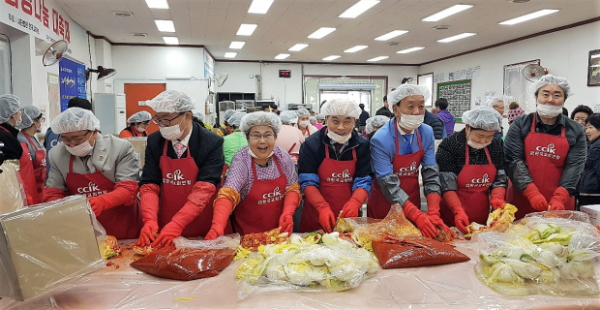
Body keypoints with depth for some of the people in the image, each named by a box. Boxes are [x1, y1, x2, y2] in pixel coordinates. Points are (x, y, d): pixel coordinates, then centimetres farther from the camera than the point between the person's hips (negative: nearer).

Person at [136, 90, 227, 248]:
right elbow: (149, 185, -5)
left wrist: (177, 224, -31)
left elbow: (204, 189, -22)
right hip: (166, 226, 3)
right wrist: (150, 220, -21)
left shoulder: (212, 143, -15)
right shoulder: (154, 141, -3)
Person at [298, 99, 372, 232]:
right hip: (317, 214, -2)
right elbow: (308, 182, -11)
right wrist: (323, 208, -26)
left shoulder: (362, 145, -4)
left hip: (348, 215, 2)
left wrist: (354, 203, -26)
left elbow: (363, 181, -6)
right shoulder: (312, 144, -10)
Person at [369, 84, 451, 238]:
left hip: (413, 201, 4)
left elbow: (431, 175, -9)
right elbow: (389, 185, -24)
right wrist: (418, 216, -31)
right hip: (385, 207, -4)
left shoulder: (427, 133, -8)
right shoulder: (381, 139, -23)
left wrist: (433, 213, -22)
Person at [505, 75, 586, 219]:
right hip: (522, 201, -1)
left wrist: (559, 198, -16)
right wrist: (532, 193, -18)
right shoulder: (520, 125, 0)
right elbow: (513, 160, -8)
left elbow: (574, 165, -3)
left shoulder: (575, 130, 5)